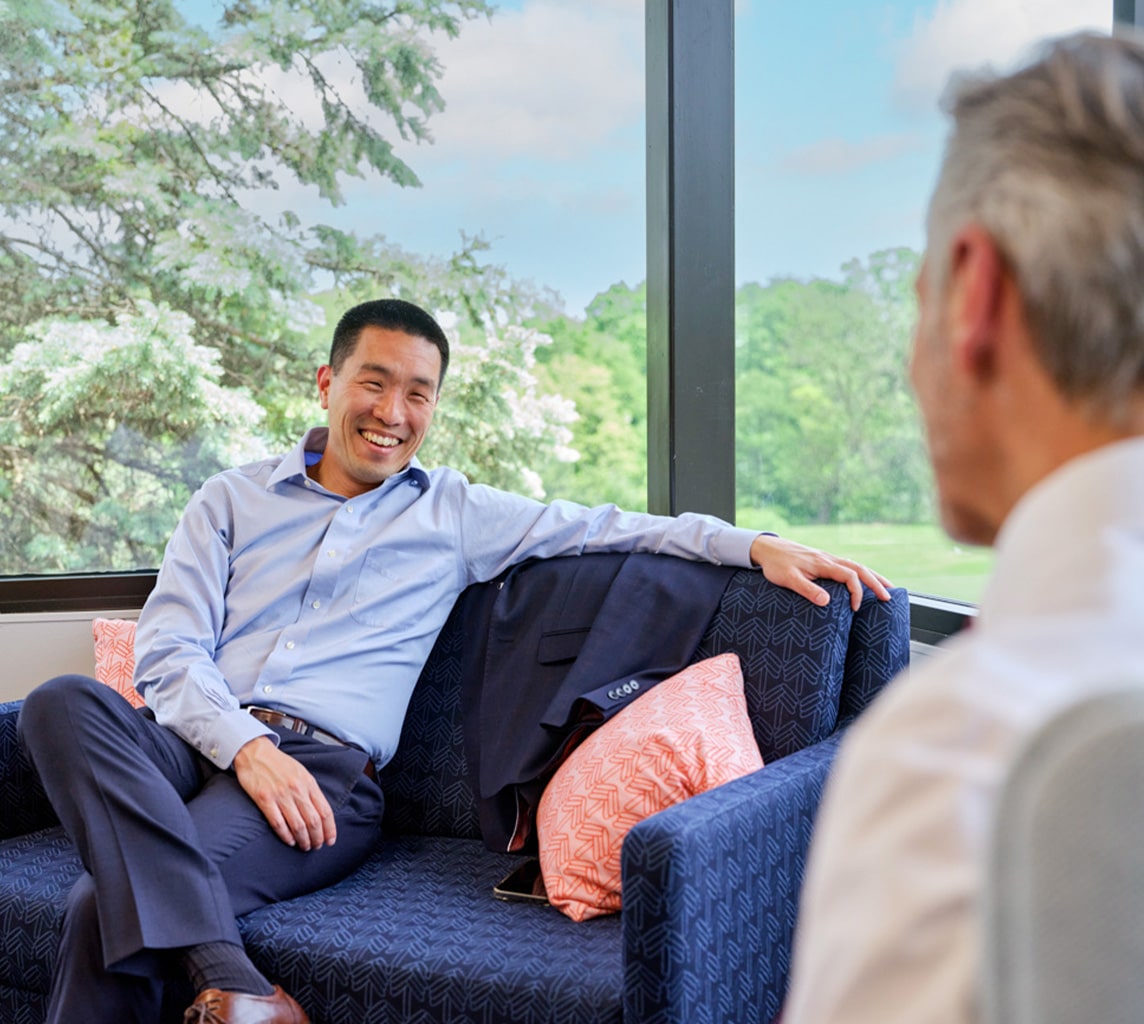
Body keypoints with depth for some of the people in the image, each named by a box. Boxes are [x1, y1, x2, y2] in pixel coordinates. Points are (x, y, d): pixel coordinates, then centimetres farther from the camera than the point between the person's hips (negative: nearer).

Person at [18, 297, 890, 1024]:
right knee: (64, 702, -35)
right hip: (197, 744, 3)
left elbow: (609, 526, 16)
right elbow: (169, 649, 7)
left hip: (324, 765, -2)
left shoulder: (456, 515, 18)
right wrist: (245, 744, -13)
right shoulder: (234, 500, 18)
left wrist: (756, 546, 2)